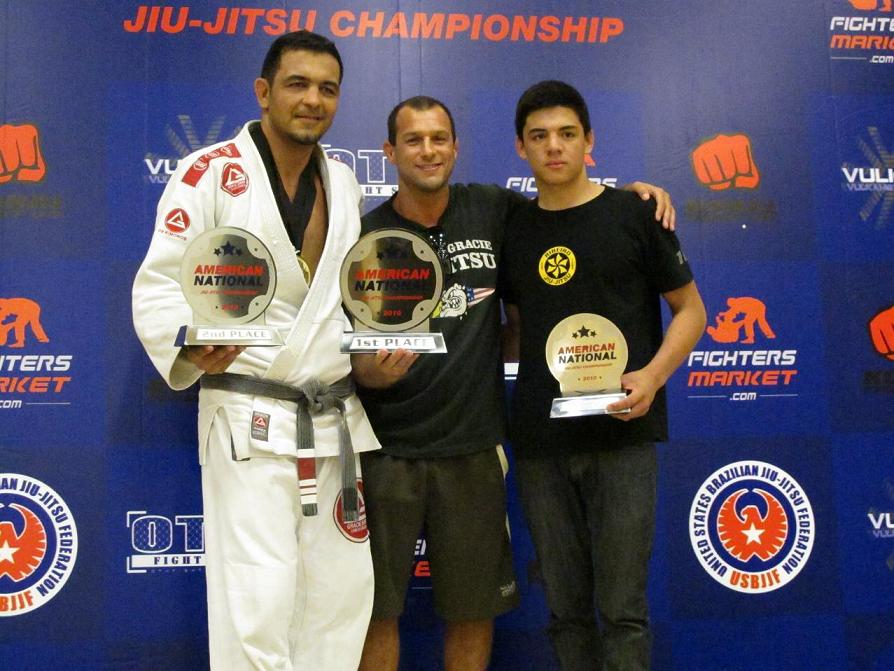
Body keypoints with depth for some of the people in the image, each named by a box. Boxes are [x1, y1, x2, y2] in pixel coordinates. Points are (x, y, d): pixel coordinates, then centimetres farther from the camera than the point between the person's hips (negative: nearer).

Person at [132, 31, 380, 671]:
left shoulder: (344, 184, 12)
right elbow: (159, 285, -11)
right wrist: (191, 349, -30)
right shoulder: (211, 172, -7)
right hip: (251, 419, -6)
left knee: (343, 593, 11)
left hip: (336, 419, 6)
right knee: (255, 608, -10)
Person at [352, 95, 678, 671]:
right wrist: (374, 369, -24)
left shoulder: (491, 210, 3)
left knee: (475, 612, 11)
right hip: (387, 450, -2)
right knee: (376, 609, 4)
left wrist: (629, 191, 4)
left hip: (473, 448, 2)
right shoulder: (368, 236, -2)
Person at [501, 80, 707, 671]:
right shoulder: (514, 232, 12)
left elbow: (690, 310, 3)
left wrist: (652, 375, -13)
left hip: (621, 434, -3)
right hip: (540, 440, 4)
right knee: (566, 609, 10)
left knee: (621, 608, -2)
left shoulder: (634, 214, 1)